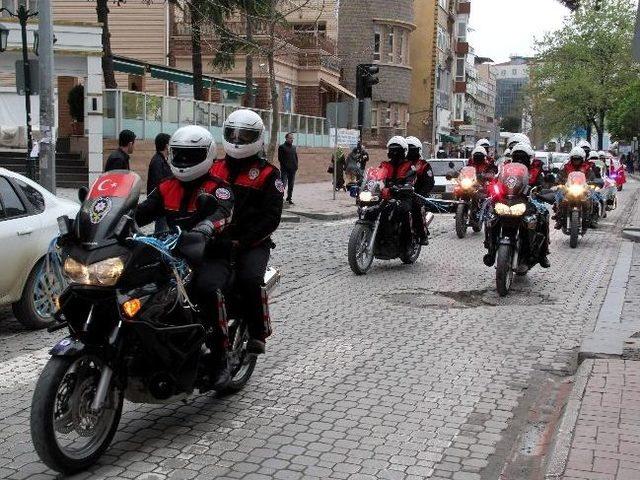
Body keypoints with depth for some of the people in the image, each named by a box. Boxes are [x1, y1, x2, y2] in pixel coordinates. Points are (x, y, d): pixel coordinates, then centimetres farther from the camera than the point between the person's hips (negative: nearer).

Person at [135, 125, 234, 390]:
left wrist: (202, 231, -47)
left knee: (207, 288, -37)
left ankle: (220, 356, -24)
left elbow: (222, 213, -25)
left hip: (211, 256, -6)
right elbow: (141, 212, 8)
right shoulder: (166, 187, 16)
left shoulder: (218, 187, -3)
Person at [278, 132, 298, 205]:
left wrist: (296, 166, 6)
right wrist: (285, 166, -13)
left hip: (292, 169, 6)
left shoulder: (294, 147, 16)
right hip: (285, 169, -6)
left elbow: (296, 157, 18)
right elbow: (280, 158, -7)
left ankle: (289, 198, 17)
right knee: (283, 184, -9)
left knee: (291, 185, 9)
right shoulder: (282, 147, -2)